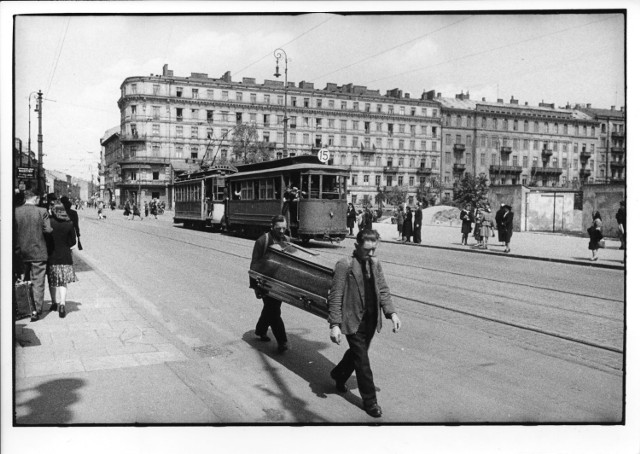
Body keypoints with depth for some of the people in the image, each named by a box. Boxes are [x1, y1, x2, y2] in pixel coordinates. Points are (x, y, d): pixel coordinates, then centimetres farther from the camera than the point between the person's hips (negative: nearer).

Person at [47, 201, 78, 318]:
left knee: (52, 281, 16)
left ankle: (55, 303, 25)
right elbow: (73, 241, 1)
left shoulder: (49, 222, -10)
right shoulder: (69, 223, -5)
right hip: (65, 256, 1)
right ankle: (62, 303, -13)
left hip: (51, 255, -1)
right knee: (63, 282, 4)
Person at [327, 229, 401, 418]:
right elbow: (335, 297, -15)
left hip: (371, 320, 6)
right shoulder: (344, 265, -15)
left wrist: (392, 312, -7)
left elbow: (383, 290, 8)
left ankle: (339, 375, 50)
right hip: (353, 321, -6)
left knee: (357, 353, 22)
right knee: (362, 361, 1)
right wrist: (335, 325, -20)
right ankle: (369, 400, 15)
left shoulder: (375, 263, 4)